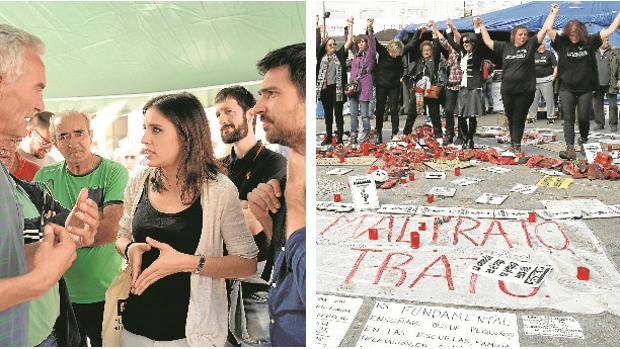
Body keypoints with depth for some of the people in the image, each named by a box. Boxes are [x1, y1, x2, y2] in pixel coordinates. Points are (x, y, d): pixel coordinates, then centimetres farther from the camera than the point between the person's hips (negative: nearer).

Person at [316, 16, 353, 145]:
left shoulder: (340, 55, 5)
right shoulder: (321, 56, 8)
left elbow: (349, 42, 1)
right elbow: (317, 42, 5)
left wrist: (350, 26, -2)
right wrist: (317, 26, 1)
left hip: (337, 88, -2)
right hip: (325, 89, 2)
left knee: (338, 114, 2)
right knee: (328, 115, 12)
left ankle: (339, 138, 7)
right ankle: (328, 137, 21)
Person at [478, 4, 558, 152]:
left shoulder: (530, 45, 3)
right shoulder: (504, 47, 8)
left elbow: (544, 30, 2)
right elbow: (488, 41, 15)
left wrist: (552, 13, 2)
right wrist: (481, 25, 17)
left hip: (525, 90, -2)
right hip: (507, 90, 2)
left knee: (519, 118, 1)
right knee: (510, 118, 9)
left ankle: (517, 144, 5)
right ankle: (513, 142, 21)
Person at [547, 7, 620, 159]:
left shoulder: (590, 42, 2)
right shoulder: (562, 43, 0)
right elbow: (548, 29, -7)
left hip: (585, 89, 1)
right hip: (566, 89, -1)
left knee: (584, 118, 5)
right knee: (568, 119, -5)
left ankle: (584, 140, 33)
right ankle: (570, 150, -10)